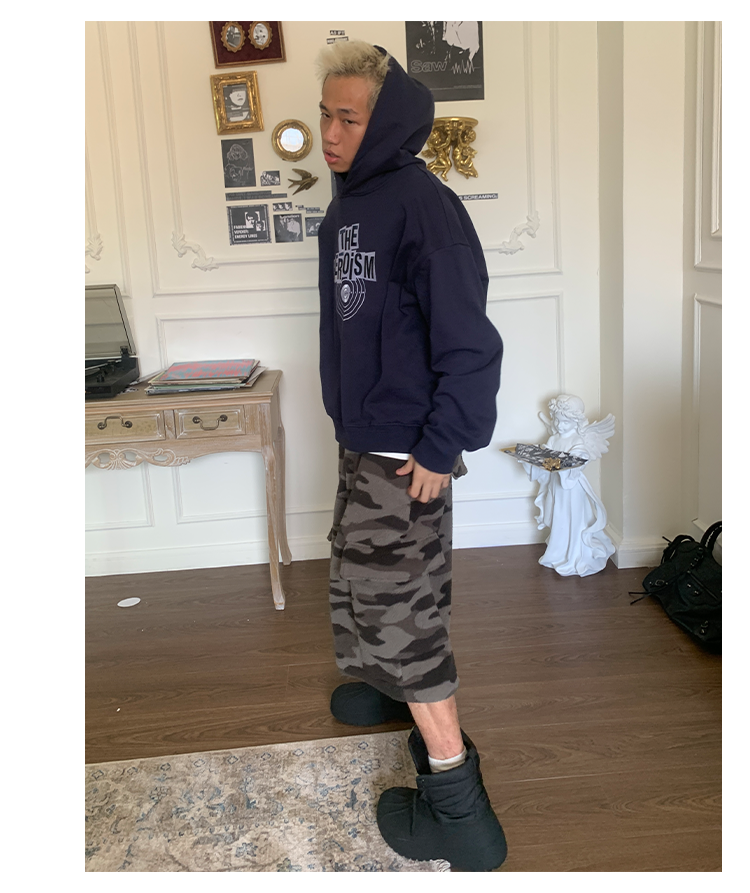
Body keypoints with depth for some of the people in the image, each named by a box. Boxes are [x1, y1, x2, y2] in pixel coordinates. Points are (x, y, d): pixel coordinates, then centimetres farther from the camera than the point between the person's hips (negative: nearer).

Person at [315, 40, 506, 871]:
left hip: (406, 451, -9)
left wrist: (441, 447, -20)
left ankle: (457, 809, 10)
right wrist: (348, 418, 17)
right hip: (362, 439, 9)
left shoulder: (420, 204, -19)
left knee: (398, 610, -3)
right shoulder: (347, 204, 8)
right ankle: (402, 692, 49)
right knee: (364, 579, 23)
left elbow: (469, 342, -23)